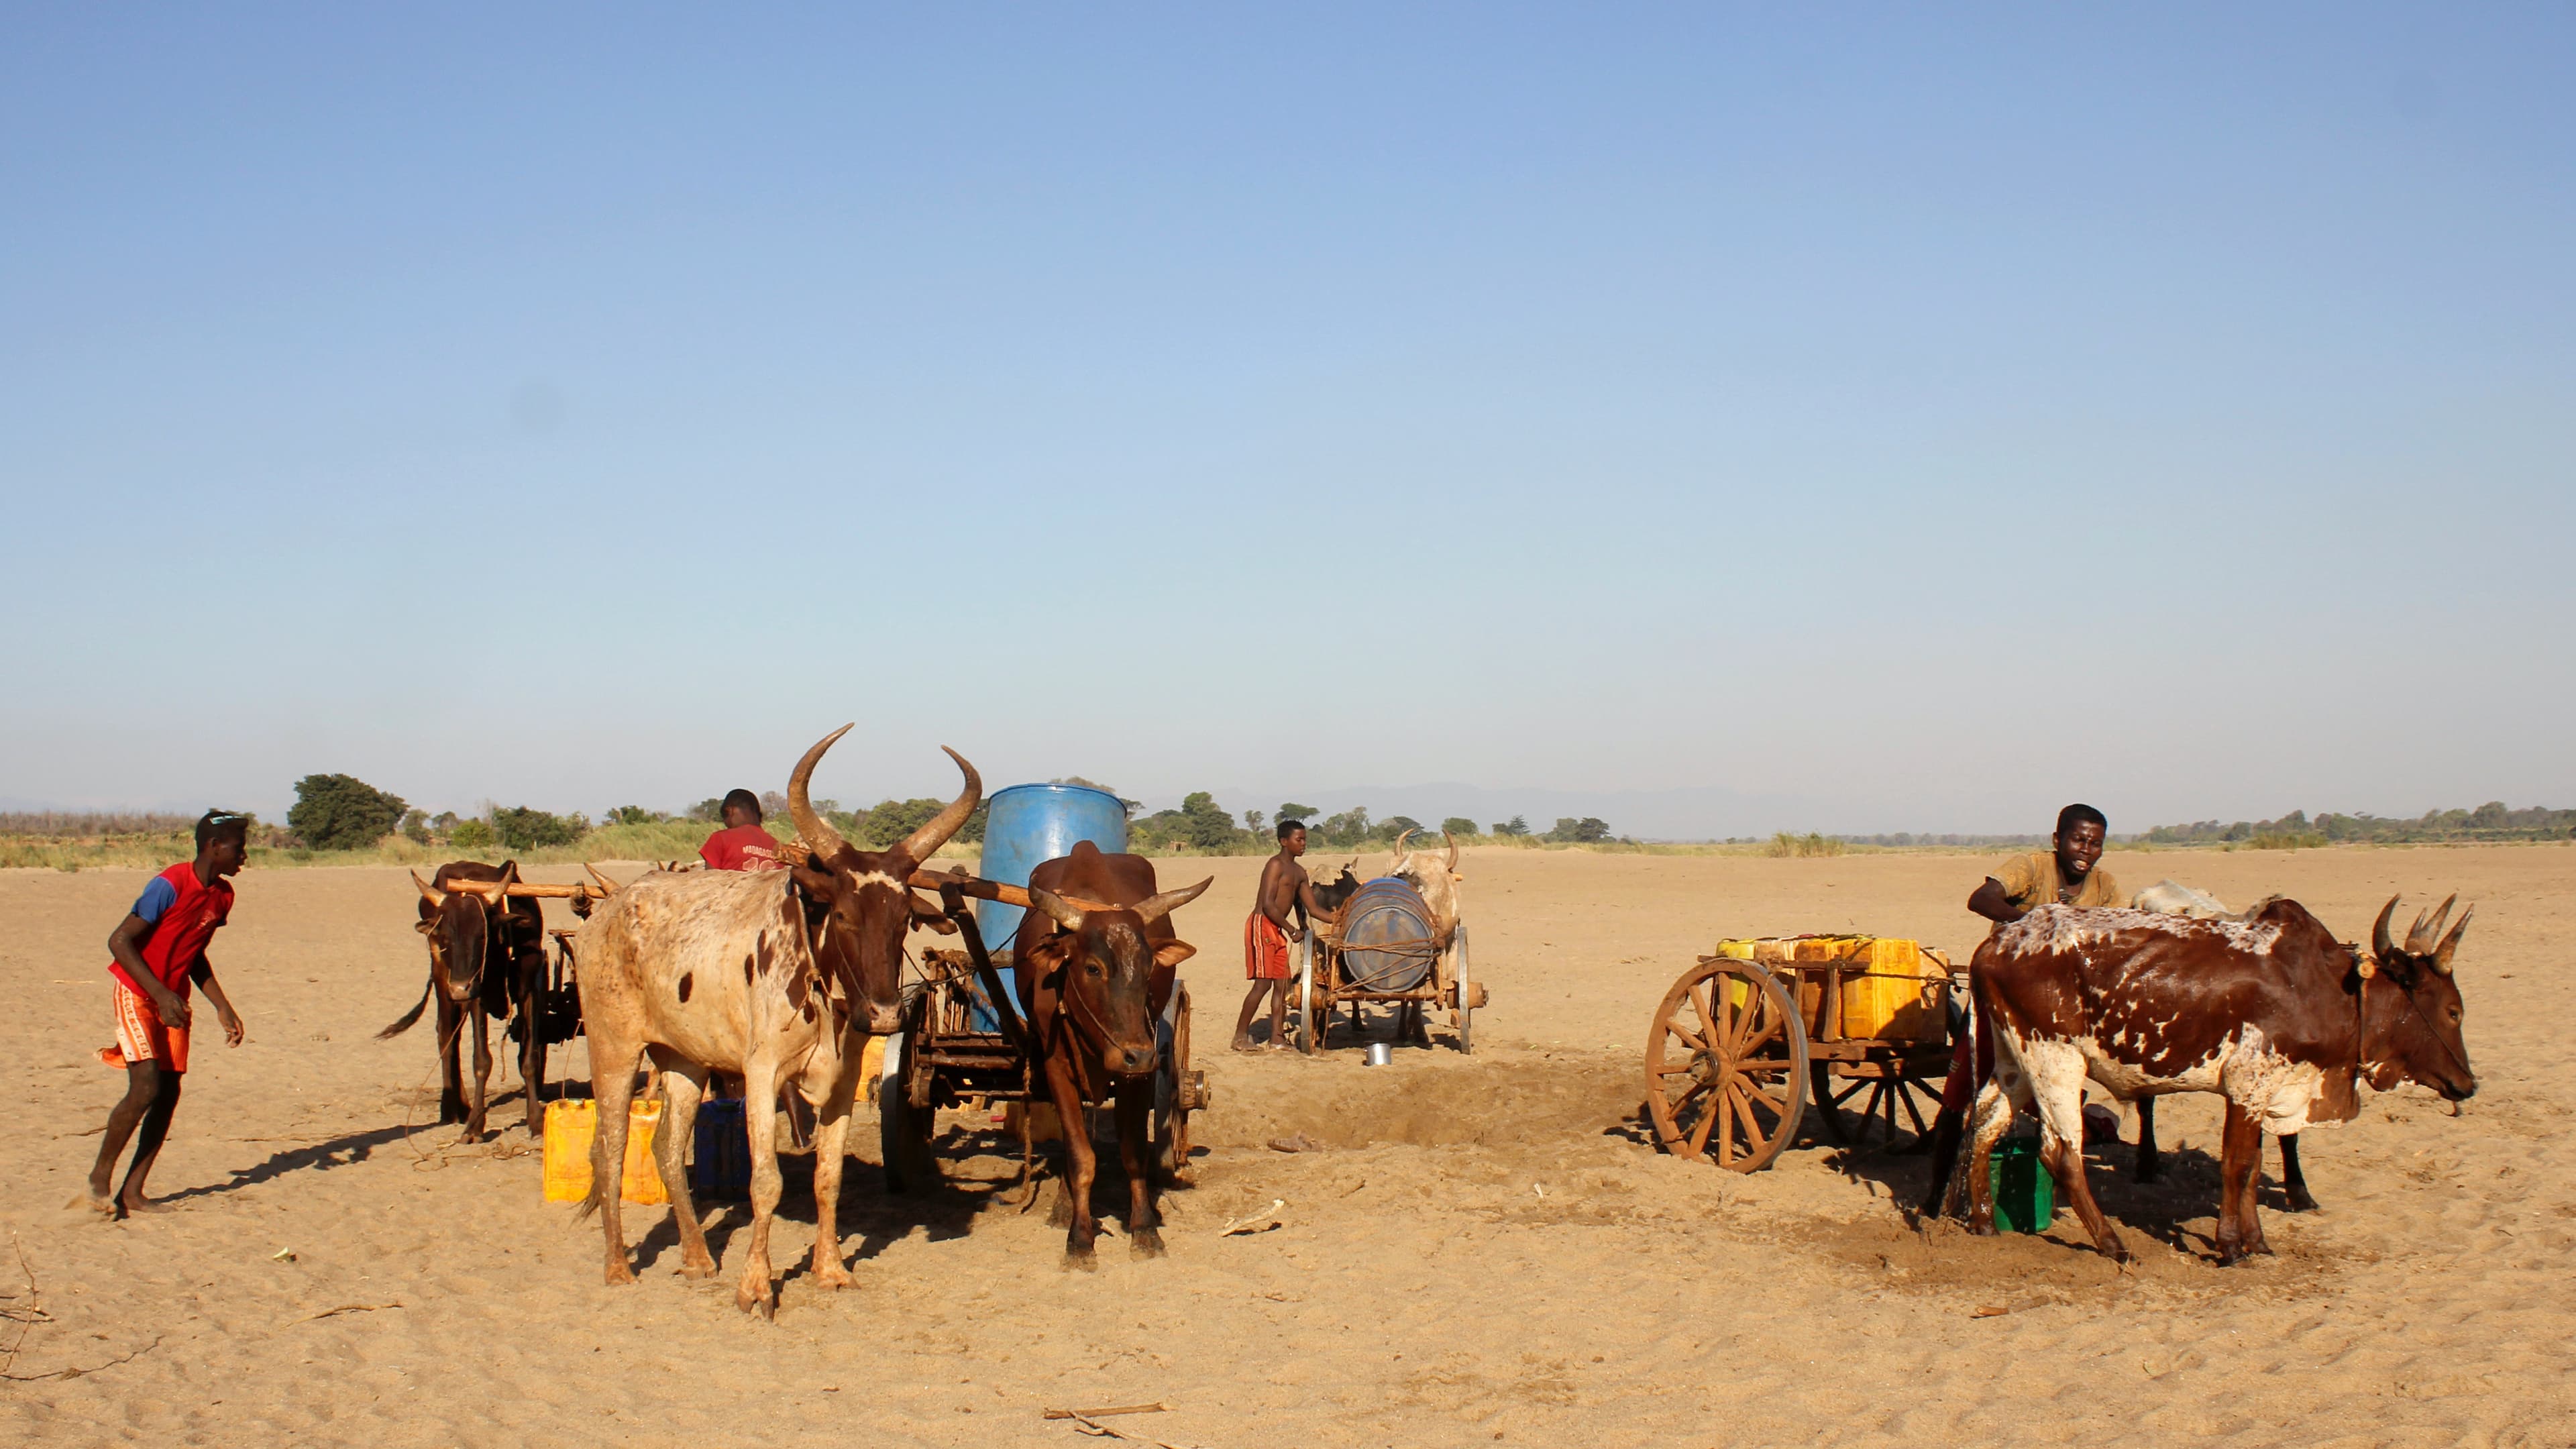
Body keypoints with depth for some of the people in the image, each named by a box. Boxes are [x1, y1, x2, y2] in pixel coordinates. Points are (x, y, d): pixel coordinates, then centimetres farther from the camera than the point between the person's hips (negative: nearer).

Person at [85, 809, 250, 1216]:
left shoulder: (222, 895, 3)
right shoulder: (171, 885, -21)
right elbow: (119, 941, -21)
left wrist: (223, 1008, 10)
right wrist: (161, 994, -26)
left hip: (173, 999, 7)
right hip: (137, 994, -7)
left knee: (169, 1093, 1)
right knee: (146, 1089, -16)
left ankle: (133, 1191, 9)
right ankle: (100, 1176, 2)